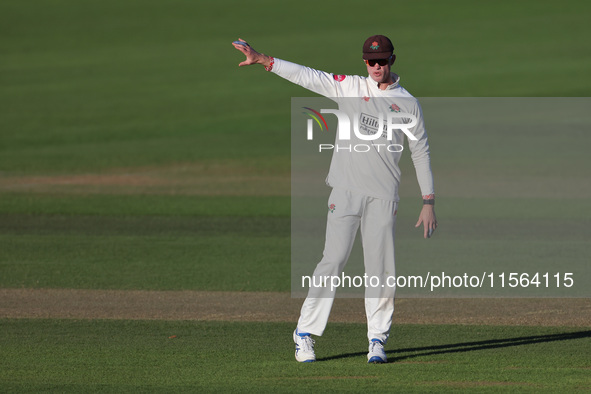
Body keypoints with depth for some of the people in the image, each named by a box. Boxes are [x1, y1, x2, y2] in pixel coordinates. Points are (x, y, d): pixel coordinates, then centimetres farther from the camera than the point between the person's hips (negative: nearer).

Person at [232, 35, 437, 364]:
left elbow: (421, 153, 11)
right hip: (346, 189, -1)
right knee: (334, 260, -8)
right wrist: (263, 60, -11)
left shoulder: (408, 104, 10)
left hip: (383, 196, 1)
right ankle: (306, 333, -2)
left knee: (380, 267, -2)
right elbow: (307, 76, 0)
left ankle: (378, 339, 9)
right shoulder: (349, 87, 9)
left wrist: (429, 202, 6)